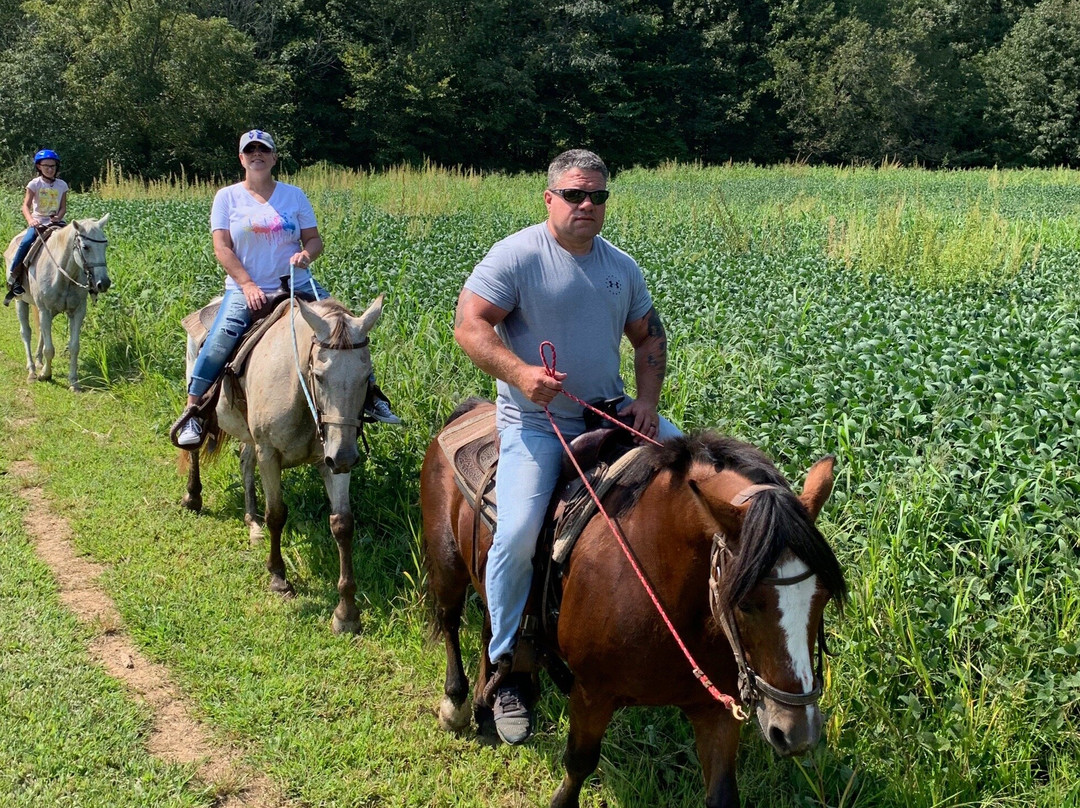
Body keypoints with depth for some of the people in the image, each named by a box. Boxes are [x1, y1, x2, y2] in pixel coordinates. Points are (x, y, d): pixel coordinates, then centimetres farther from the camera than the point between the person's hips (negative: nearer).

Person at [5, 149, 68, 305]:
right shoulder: (35, 184, 0)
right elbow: (26, 206, -6)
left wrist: (58, 217, -15)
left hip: (55, 222, 2)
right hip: (37, 222, -2)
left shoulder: (62, 185, 7)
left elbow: (63, 207, 8)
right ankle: (12, 276, -16)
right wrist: (30, 220, -26)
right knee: (26, 242, -28)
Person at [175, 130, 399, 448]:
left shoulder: (294, 195, 8)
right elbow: (222, 248, -3)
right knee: (220, 340, -24)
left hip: (298, 286, 2)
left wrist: (306, 254, -16)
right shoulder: (227, 197, 3)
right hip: (246, 289, -2)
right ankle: (191, 414, -13)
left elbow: (314, 239, 8)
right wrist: (248, 285, -15)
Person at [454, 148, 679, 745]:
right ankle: (502, 665, -4)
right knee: (518, 534, -22)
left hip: (610, 412, 6)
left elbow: (649, 338, 17)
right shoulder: (517, 255, -9)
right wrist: (519, 372, -31)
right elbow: (469, 323, -15)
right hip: (535, 421, -6)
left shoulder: (622, 267, 10)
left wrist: (647, 399, -1)